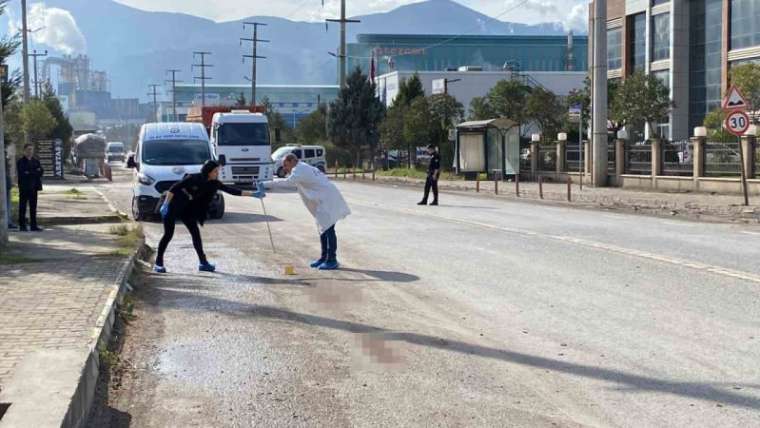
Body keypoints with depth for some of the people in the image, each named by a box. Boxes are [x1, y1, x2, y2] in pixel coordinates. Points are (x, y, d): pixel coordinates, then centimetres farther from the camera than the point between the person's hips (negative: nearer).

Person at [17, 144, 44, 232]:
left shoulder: (36, 161, 13)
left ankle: (33, 226, 7)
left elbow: (41, 172, 3)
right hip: (24, 187, -4)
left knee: (33, 207, 5)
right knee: (23, 207, 0)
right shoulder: (21, 161, -1)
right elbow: (21, 174, -13)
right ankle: (22, 226, 3)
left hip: (33, 187, 4)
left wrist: (29, 173, -11)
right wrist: (35, 172, -11)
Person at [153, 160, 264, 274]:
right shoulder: (193, 178, -23)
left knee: (195, 233, -1)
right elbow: (174, 188, -21)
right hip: (172, 207, -6)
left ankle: (203, 262, 4)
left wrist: (252, 194, -8)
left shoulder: (214, 183, -6)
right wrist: (165, 204, -27)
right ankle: (158, 263, 0)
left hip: (187, 210, 6)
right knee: (168, 234, -8)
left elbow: (230, 190, -5)